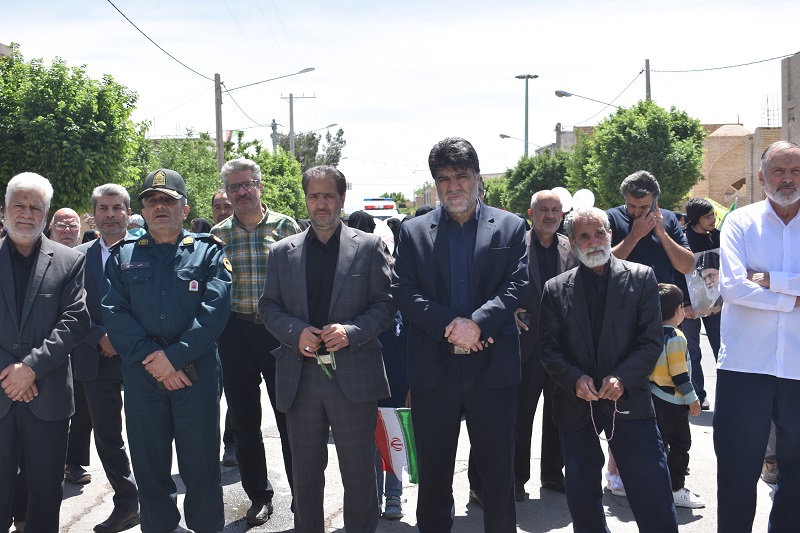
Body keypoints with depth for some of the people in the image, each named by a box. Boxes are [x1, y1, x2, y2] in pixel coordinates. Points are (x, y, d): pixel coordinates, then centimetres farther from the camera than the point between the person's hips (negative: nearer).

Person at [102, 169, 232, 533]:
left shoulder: (208, 252, 5)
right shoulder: (123, 256, 11)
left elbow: (214, 310, -7)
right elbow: (114, 313, 0)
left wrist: (174, 356, -15)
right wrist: (151, 358, -12)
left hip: (196, 371, -2)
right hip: (141, 374, 2)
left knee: (202, 464, 4)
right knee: (149, 465, 10)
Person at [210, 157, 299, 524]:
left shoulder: (285, 227, 0)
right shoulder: (218, 234, 6)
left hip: (280, 330, -2)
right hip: (236, 334, 2)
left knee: (290, 417, 3)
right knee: (245, 421, 11)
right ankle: (259, 496, 27)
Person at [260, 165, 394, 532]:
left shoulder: (368, 246, 2)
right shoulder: (282, 252, 9)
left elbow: (384, 304, 1)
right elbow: (268, 306, 9)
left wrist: (352, 332, -16)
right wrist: (296, 332, -10)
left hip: (353, 374, -2)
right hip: (300, 377, 2)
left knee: (359, 470, 6)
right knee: (305, 472, 14)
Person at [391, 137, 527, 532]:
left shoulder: (510, 227, 6)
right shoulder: (413, 231, 9)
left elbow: (517, 284, -4)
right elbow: (403, 291, -1)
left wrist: (477, 323, -19)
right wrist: (448, 324, -15)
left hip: (492, 366, -1)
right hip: (433, 367, 1)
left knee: (498, 470, 8)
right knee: (432, 471, 11)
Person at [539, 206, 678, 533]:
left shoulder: (641, 278, 2)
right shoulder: (556, 289, 6)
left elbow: (652, 340, -3)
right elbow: (548, 347, 3)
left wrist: (623, 378, -16)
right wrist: (574, 378, -14)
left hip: (628, 399, -2)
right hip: (576, 404, 2)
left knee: (652, 495, -2)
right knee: (582, 499, 12)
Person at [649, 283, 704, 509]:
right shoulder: (675, 338, -19)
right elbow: (679, 374, -20)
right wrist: (692, 399, -11)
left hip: (655, 396, 8)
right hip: (673, 401, -8)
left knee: (661, 441, 17)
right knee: (680, 444, 0)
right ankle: (676, 490, 3)